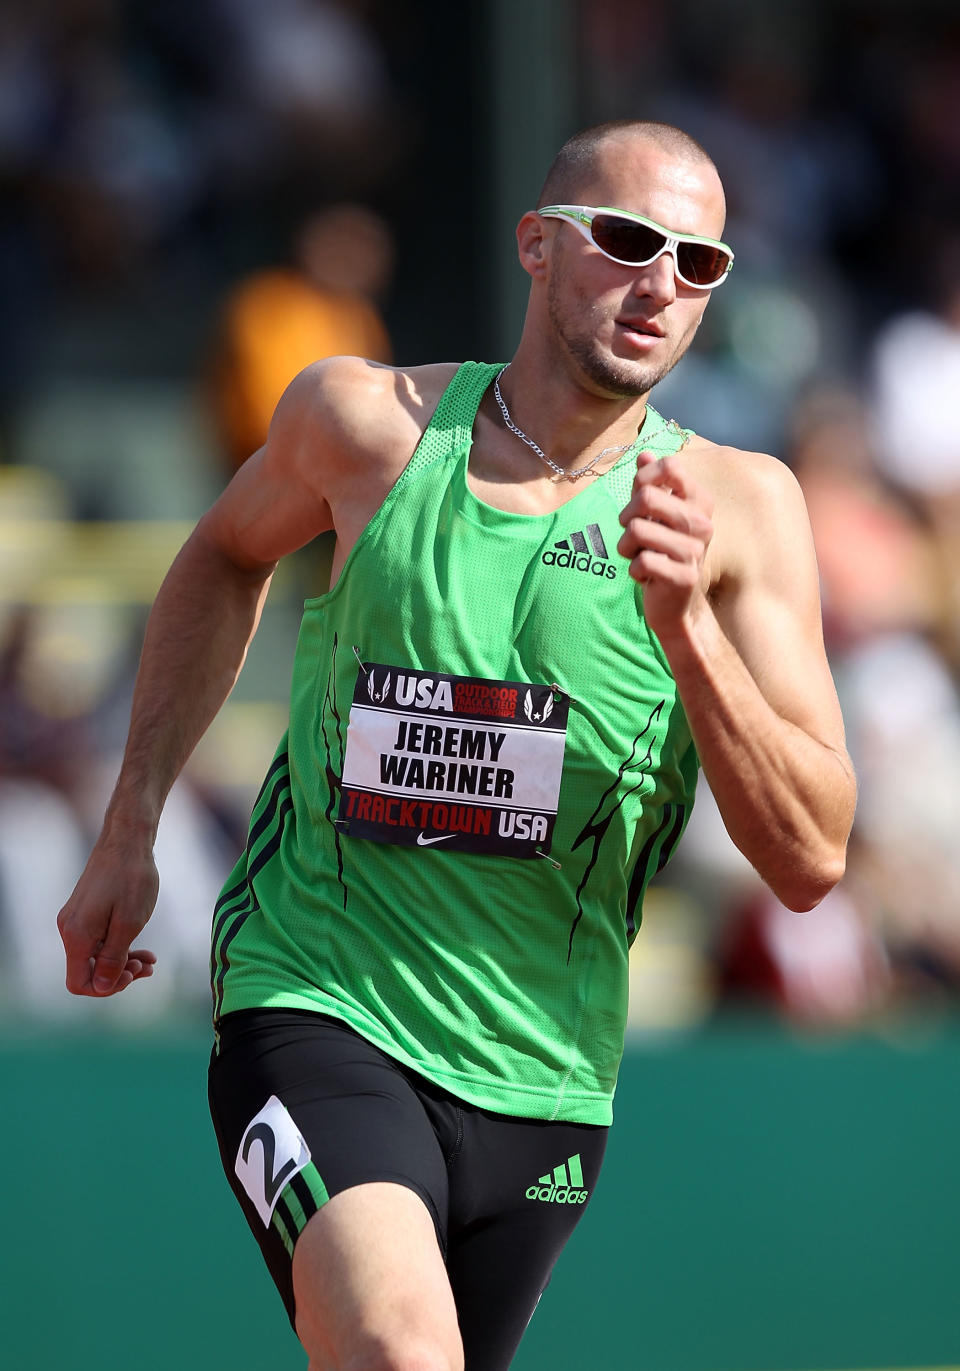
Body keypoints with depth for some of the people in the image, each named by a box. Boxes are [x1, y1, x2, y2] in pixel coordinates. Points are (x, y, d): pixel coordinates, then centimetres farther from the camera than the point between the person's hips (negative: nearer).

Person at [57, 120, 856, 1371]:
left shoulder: (736, 506, -4)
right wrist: (130, 830, 17)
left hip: (539, 1079, 2)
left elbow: (809, 860, -10)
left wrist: (686, 623, -23)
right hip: (315, 1010, -2)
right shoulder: (363, 422, -3)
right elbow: (228, 559, 21)